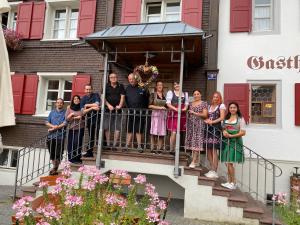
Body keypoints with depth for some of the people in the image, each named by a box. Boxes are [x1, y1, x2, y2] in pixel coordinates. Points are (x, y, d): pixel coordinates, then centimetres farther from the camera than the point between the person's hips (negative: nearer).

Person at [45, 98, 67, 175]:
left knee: (58, 154, -2)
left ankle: (54, 169, 9)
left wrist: (55, 128, -12)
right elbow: (47, 123, 9)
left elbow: (65, 123, -10)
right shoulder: (52, 112, 15)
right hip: (51, 136, 4)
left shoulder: (65, 113, 1)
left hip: (60, 136, -4)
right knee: (52, 153, 11)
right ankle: (55, 167, 24)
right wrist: (53, 126, -11)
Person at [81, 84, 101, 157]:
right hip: (89, 119, 4)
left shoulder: (96, 95, -1)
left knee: (98, 135, -11)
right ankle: (89, 152, 21)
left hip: (97, 118, -4)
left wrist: (87, 105, -5)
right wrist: (92, 108, -18)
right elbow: (83, 111, -3)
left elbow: (97, 104, -17)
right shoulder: (83, 99, 6)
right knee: (91, 136, 13)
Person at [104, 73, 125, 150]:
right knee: (107, 128, 1)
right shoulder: (106, 86, 8)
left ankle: (114, 145, 4)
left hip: (117, 110, 0)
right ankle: (108, 144, 9)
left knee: (117, 128, -3)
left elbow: (122, 97, 1)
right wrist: (108, 105, -12)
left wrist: (120, 105, -14)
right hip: (108, 109, 0)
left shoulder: (121, 86, 10)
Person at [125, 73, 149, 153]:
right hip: (130, 112, 2)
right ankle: (127, 146, 12)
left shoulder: (142, 88, -2)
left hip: (140, 113, -2)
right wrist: (128, 108, 6)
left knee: (139, 130, 5)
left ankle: (139, 146, 13)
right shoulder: (127, 89, 8)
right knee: (129, 130, 6)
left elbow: (147, 99, 4)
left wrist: (144, 108, 0)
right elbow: (125, 99, 15)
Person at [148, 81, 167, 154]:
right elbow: (150, 105, -4)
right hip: (155, 114, -3)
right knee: (154, 133, -5)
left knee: (162, 133, 0)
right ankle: (152, 148, 1)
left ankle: (159, 149, 6)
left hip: (163, 115, 3)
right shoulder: (153, 95, 4)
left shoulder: (164, 96, 14)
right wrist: (159, 107, -11)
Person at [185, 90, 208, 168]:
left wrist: (195, 113, -10)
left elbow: (205, 115, -6)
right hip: (191, 124, 5)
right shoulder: (191, 103, 17)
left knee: (196, 141, -8)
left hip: (199, 124, -5)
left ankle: (194, 161, -8)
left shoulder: (204, 103, 2)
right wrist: (187, 123, 9)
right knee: (192, 141, 2)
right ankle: (196, 159, 12)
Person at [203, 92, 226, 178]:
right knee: (208, 149, 3)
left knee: (214, 150, -9)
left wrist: (212, 122, -10)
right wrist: (206, 120, -2)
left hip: (216, 128, -5)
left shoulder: (221, 106, 5)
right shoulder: (209, 106, 21)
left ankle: (214, 171, -4)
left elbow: (222, 118, -5)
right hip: (208, 128, 5)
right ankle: (212, 169, 13)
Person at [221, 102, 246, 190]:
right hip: (226, 142, 5)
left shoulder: (240, 119, -1)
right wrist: (224, 131, -2)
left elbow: (243, 133, -7)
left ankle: (233, 183, 4)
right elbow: (223, 128, 22)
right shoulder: (226, 118, 15)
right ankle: (229, 181, 16)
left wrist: (231, 136, -15)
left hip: (235, 142, -5)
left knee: (229, 162, -10)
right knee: (227, 163, 5)